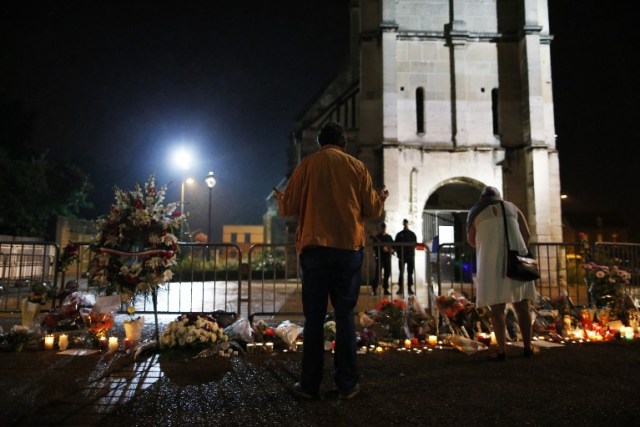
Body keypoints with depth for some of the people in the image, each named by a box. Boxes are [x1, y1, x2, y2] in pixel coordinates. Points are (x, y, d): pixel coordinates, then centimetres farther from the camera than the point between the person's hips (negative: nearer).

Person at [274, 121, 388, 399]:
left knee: (314, 316, 5)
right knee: (345, 315, 7)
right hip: (349, 248, 1)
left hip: (314, 248, 0)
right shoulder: (357, 166, 7)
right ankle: (346, 384, 11)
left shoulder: (307, 165, 5)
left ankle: (310, 384, 10)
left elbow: (289, 208, 5)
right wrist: (381, 199, 29)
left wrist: (281, 201, 28)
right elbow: (372, 210, 7)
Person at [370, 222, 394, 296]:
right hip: (379, 257, -5)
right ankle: (374, 288, 3)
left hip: (388, 257, 5)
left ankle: (386, 289, 13)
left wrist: (392, 249, -4)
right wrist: (382, 248, -22)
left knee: (387, 274, 5)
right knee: (378, 273, -10)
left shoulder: (389, 237, 15)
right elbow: (375, 247, -9)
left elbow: (393, 245, 16)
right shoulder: (377, 237, 1)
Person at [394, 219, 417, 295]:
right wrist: (398, 252, -9)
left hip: (410, 255, 1)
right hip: (402, 256, -1)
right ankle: (400, 288, 2)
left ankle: (410, 288, 7)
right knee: (401, 272, -1)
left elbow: (415, 244, 7)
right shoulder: (399, 234, 8)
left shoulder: (412, 234, 10)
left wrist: (412, 248, -13)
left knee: (410, 272, 2)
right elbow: (396, 244, 5)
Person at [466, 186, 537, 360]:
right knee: (522, 306, 9)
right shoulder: (511, 207, 18)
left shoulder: (475, 212, 13)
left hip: (491, 263, -2)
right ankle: (528, 347, 9)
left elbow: (471, 239, 19)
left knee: (497, 308, -1)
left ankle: (502, 350, -6)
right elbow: (526, 234, 13)